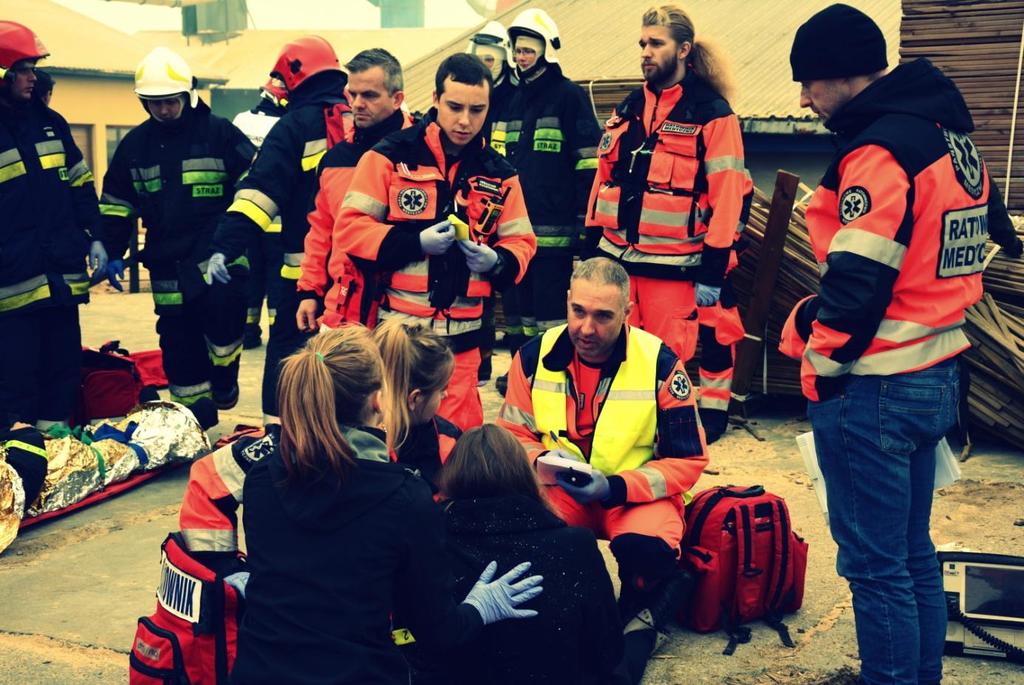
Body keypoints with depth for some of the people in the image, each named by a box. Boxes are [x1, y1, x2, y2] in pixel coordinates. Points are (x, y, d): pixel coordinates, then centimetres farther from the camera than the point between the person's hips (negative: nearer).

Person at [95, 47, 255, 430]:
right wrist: (113, 253, 9)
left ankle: (224, 378, 5)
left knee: (223, 310, -24)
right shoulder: (135, 144, 9)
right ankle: (197, 418, 20)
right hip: (168, 265, 4)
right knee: (180, 342, 6)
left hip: (217, 254, -4)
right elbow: (116, 205, 16)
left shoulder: (218, 132, -2)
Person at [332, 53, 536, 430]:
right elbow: (348, 227, -5)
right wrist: (415, 242, -16)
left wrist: (497, 261, -10)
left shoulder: (498, 173, 9)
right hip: (393, 333, -3)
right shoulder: (390, 156, -3)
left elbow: (521, 242, 13)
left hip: (461, 339, 3)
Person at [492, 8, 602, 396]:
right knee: (515, 300, 11)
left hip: (554, 228, -7)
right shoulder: (513, 99, 16)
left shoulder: (569, 97, -3)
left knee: (551, 300, -5)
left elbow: (589, 166, -7)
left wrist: (586, 222, -11)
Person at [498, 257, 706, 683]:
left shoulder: (659, 363, -13)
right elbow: (512, 433, 5)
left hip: (639, 492, -1)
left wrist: (616, 488, -22)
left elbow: (687, 460, -9)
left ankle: (641, 618, 2)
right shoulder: (535, 356, -6)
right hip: (560, 488, 2)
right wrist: (544, 460, -19)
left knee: (645, 549, -35)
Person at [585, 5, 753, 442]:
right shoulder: (629, 108, 13)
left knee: (671, 353, -1)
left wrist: (714, 269, -14)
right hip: (617, 256, 6)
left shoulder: (712, 113, -5)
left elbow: (729, 195, -10)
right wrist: (592, 246, 13)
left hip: (676, 265, -6)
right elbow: (604, 177, 16)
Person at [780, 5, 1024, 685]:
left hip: (874, 387, -10)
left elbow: (856, 280, -20)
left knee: (875, 564, 1)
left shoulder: (878, 151, -16)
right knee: (913, 551, 19)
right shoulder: (951, 135, 12)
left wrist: (820, 366, -9)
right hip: (937, 375, 10)